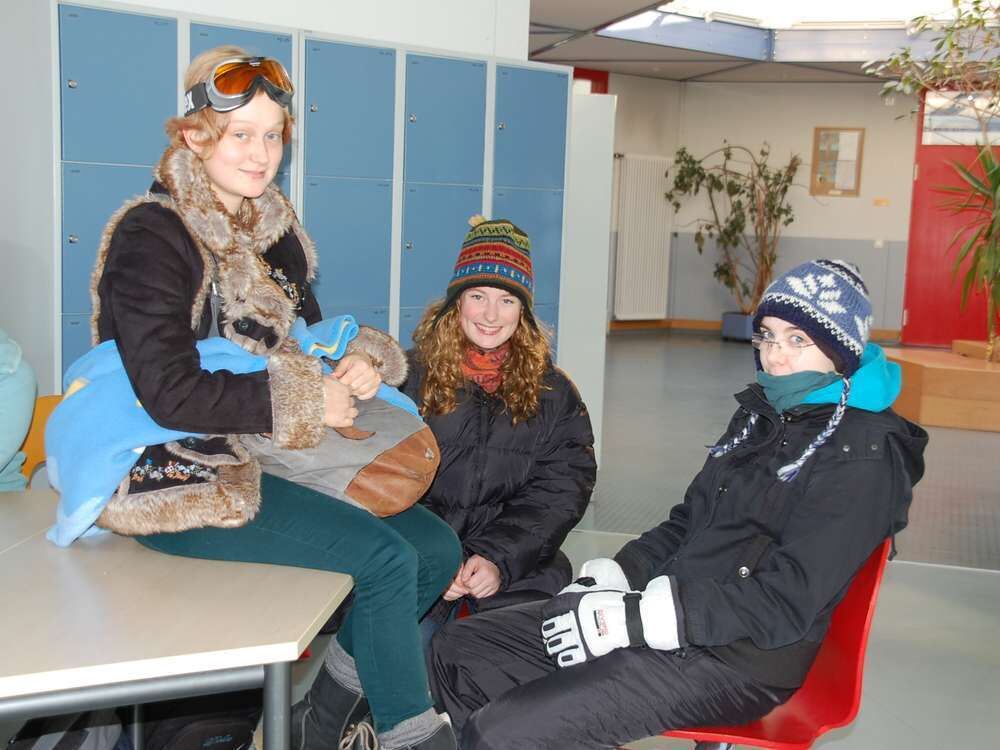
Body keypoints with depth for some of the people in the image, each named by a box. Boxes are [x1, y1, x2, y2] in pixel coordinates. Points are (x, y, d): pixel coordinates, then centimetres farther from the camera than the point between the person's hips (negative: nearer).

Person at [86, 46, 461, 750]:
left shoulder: (273, 230, 10)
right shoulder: (151, 235, -14)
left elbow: (307, 341, 19)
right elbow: (171, 393, -24)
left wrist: (357, 360, -5)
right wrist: (309, 401, -17)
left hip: (258, 461, 8)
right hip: (176, 482, -8)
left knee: (436, 547, -1)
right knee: (384, 557, -21)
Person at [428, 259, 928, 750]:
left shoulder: (866, 454, -11)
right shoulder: (761, 416, 15)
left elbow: (787, 601, -19)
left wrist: (633, 618, -22)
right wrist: (609, 581, 2)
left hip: (743, 660, -8)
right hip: (671, 609, 9)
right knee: (457, 650, 3)